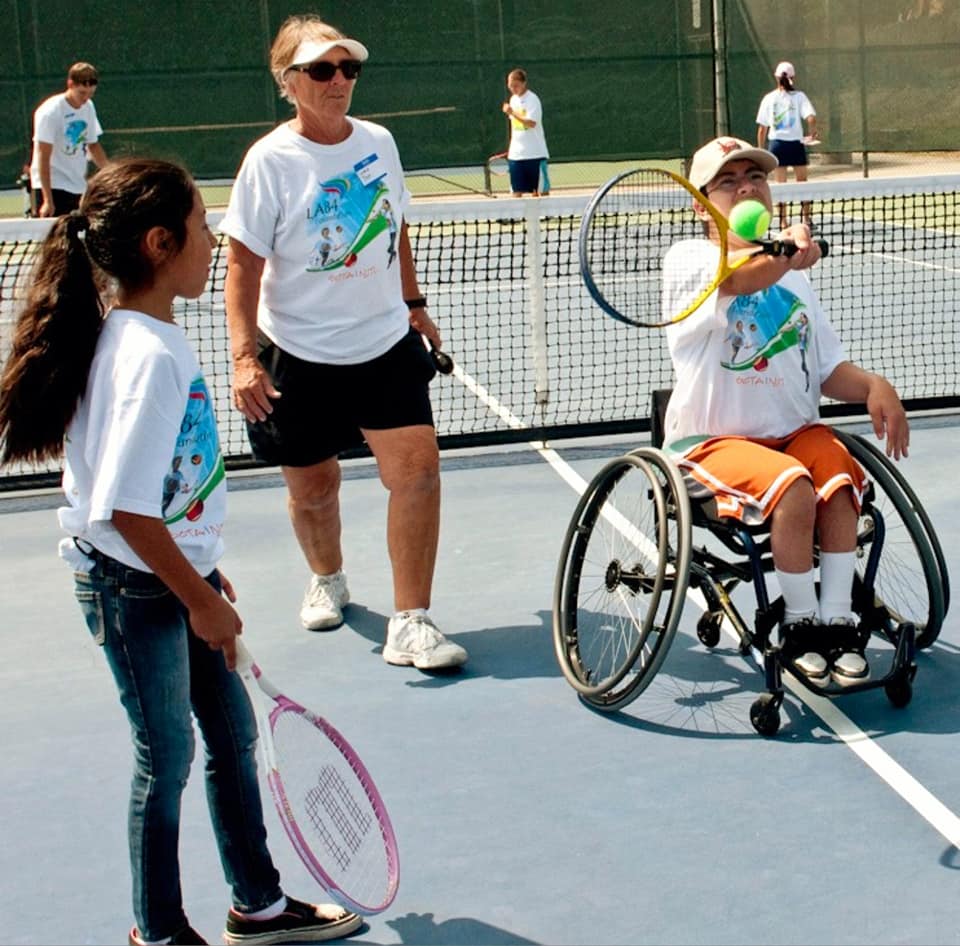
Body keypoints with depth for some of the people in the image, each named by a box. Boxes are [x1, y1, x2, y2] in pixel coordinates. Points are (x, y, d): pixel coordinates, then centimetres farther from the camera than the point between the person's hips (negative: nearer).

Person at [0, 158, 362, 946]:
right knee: (167, 756, 7)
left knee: (232, 734, 18)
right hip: (136, 589, -9)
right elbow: (126, 510, -28)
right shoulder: (149, 356, -26)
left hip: (178, 570, 9)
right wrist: (201, 599, -19)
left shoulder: (155, 337, 4)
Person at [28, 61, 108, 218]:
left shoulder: (88, 108, 7)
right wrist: (47, 200, -21)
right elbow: (43, 157, -16)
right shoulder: (50, 112, -14)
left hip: (78, 189, 7)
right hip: (52, 187, -7)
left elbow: (93, 146, 19)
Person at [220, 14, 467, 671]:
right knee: (312, 486, 11)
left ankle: (410, 624, -6)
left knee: (417, 467, -12)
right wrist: (244, 356, -21)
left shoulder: (378, 142, 3)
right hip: (298, 357, -3)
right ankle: (328, 580, 42)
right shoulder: (271, 160, -11)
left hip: (385, 345, 3)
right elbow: (244, 264, -13)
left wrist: (414, 303, 23)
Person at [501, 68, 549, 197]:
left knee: (541, 190, -1)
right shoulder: (513, 99, 11)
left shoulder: (532, 99, -11)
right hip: (516, 154, 6)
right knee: (517, 191, 2)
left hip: (535, 153, -6)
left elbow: (531, 123, -23)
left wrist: (512, 113, -31)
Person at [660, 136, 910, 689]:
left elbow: (829, 370, 13)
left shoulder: (793, 278, 16)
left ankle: (837, 622, -16)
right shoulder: (688, 260, -3)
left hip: (793, 431, 5)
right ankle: (800, 624, -12)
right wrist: (785, 256, -48)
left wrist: (873, 387, -8)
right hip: (711, 439, -5)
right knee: (793, 486, -32)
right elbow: (737, 280, -28)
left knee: (839, 479, -27)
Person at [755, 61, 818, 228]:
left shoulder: (769, 98, 2)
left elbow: (762, 128, 2)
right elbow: (811, 117, -16)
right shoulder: (799, 96, -2)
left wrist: (760, 150, 9)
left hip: (777, 144, 1)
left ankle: (783, 222, 4)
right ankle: (806, 218, 13)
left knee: (780, 184, 5)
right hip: (796, 143, -1)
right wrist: (812, 132, -1)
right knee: (802, 183, 13)